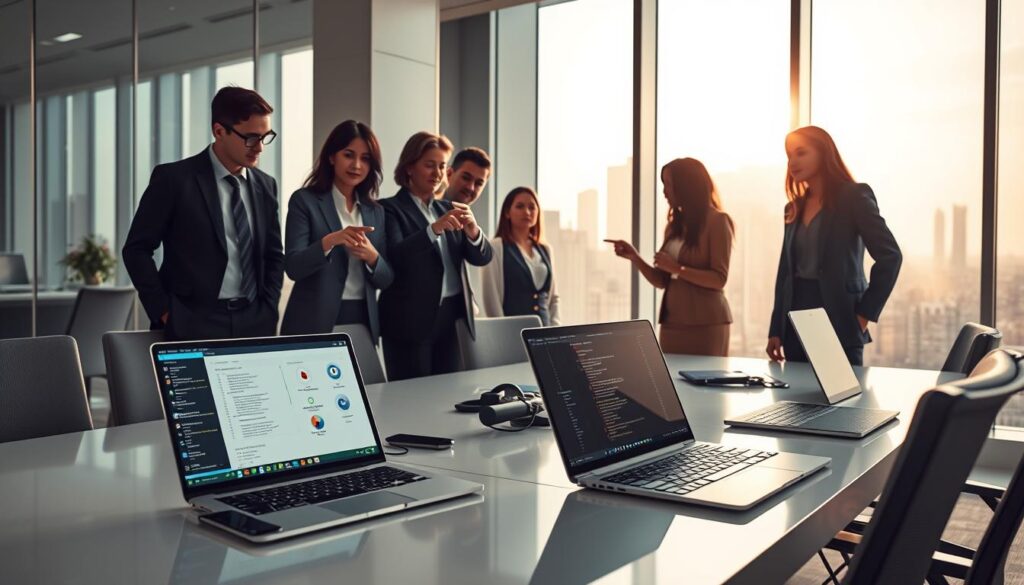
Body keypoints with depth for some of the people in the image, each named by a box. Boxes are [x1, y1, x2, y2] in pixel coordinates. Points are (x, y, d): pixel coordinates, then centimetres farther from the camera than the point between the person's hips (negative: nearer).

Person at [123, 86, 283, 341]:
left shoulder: (265, 185, 9)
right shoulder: (174, 178, -5)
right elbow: (136, 249, -3)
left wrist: (267, 313, 4)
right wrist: (165, 313, -7)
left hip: (253, 324, 4)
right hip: (192, 326, -4)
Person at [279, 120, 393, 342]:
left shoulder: (375, 211, 10)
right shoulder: (305, 200, -3)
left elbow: (386, 279, 8)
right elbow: (293, 268, -11)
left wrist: (372, 256, -12)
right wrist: (329, 240, -27)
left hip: (363, 322, 4)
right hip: (315, 323, -4)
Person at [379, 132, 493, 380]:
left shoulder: (447, 209, 14)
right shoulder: (390, 209, -2)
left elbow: (482, 257, 6)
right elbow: (395, 256, -18)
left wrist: (472, 230, -14)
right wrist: (434, 229, -29)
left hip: (452, 317, 6)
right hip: (411, 320, -5)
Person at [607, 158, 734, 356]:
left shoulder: (716, 221, -5)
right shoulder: (674, 226, 13)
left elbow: (719, 279, -12)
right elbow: (662, 281, 13)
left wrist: (677, 268, -19)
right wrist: (634, 257, 0)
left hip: (705, 323, -6)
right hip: (672, 322, 6)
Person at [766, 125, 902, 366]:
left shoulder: (854, 196, -3)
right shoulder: (794, 207, 15)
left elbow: (890, 255, -11)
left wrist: (865, 314, -13)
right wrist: (776, 330, 8)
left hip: (838, 321, -6)